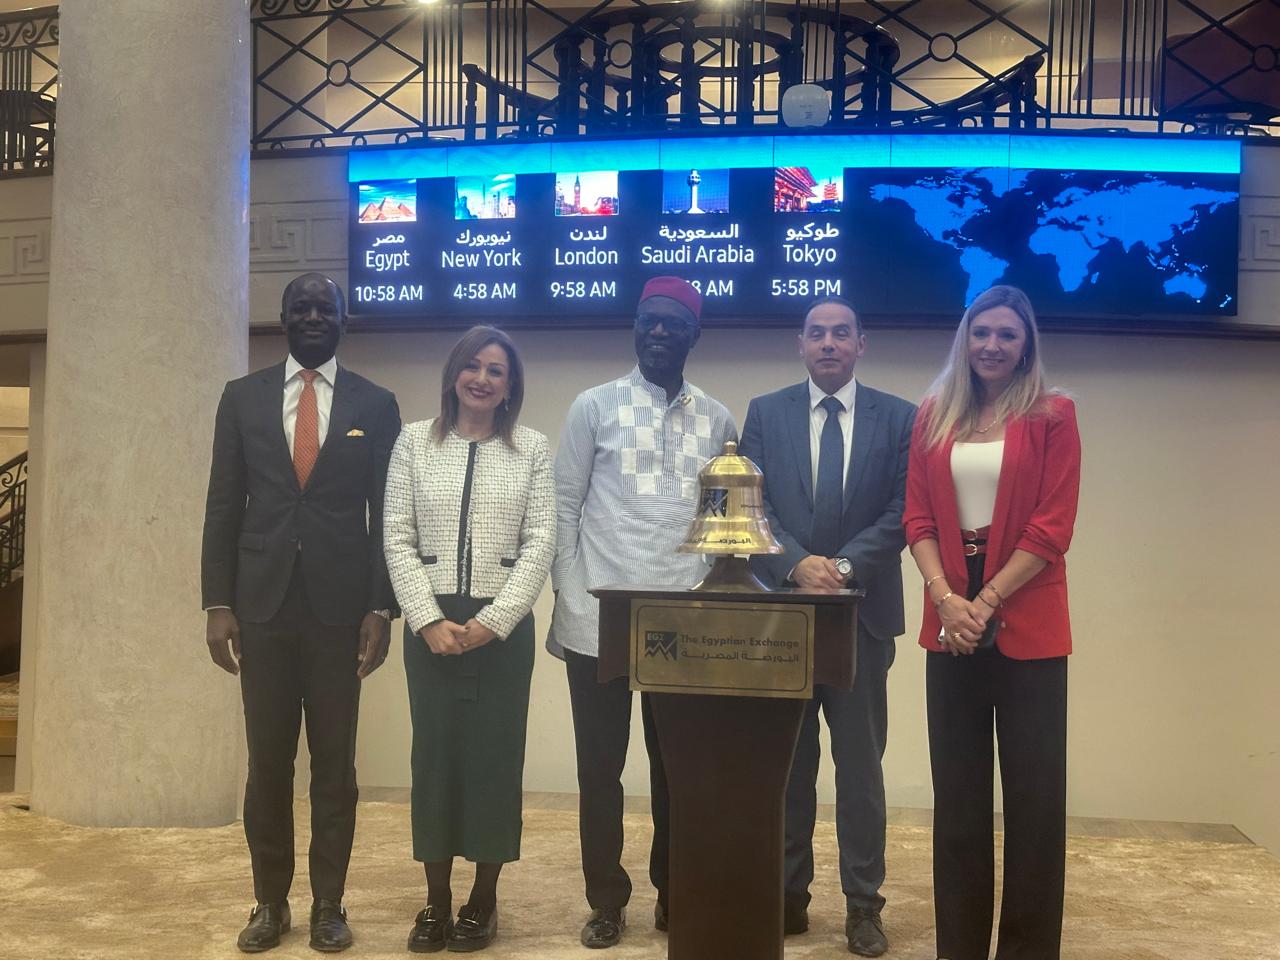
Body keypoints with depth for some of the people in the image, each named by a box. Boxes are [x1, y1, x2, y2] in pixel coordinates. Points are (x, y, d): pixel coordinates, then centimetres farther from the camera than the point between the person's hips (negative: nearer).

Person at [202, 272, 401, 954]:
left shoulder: (376, 404, 5)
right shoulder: (242, 398, 8)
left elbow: (386, 514, 3)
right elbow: (223, 506, 6)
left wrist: (381, 607, -4)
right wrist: (217, 603, -1)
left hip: (339, 607, -1)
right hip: (262, 604, 1)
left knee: (334, 763, 6)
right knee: (267, 762, 7)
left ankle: (328, 904, 18)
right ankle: (270, 902, 21)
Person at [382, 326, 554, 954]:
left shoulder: (533, 449, 2)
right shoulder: (414, 442, 5)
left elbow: (541, 544, -3)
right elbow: (397, 539, 1)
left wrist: (493, 621, -12)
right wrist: (429, 620, -10)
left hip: (503, 626, -1)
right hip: (431, 624, 1)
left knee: (496, 754, 5)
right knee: (434, 753, 6)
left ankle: (484, 899, 19)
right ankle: (436, 901, 19)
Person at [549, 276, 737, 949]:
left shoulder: (717, 420, 9)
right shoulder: (595, 406, 1)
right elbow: (564, 507, 1)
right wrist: (566, 605, -4)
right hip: (599, 621, -2)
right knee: (600, 768, 7)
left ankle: (675, 895, 27)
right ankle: (607, 901, 23)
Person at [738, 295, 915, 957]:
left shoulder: (897, 417, 4)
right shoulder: (765, 413, 7)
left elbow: (903, 510, -3)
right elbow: (753, 505, -1)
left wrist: (845, 566, -16)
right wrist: (798, 565, -16)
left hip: (863, 611, -1)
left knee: (860, 762, 5)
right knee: (787, 760, 9)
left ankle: (862, 903, 16)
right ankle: (788, 894, 20)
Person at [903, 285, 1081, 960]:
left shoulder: (1051, 417, 0)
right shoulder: (934, 416, 10)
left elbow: (1052, 525, -6)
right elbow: (918, 517, 5)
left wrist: (987, 601, -12)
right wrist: (946, 598, -9)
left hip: (1027, 626, -3)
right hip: (950, 625, 3)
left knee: (1033, 790, 2)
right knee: (957, 789, 9)